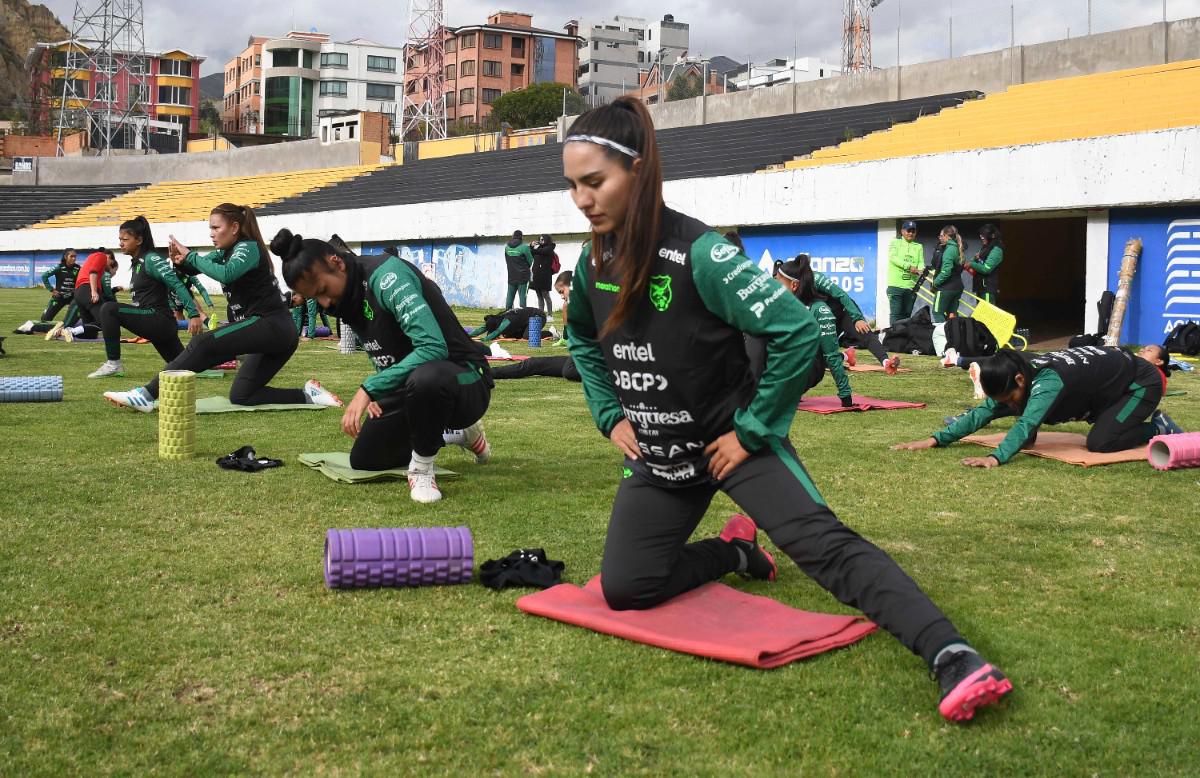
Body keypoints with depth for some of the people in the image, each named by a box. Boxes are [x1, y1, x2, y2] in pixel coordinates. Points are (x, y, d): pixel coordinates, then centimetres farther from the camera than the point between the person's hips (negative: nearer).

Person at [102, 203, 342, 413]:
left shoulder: (248, 247, -8)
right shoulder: (228, 252, 19)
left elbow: (225, 274, -27)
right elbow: (199, 266, 11)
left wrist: (190, 256, -17)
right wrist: (181, 262, -11)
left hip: (270, 326, -10)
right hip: (271, 333, 10)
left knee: (203, 344, -21)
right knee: (240, 395, 8)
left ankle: (148, 395, -21)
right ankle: (307, 394, 8)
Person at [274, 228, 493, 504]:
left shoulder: (387, 274, -23)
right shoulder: (350, 296, 4)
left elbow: (433, 347, -34)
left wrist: (369, 389, -35)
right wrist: (379, 392, 0)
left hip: (463, 382, -9)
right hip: (409, 385, 9)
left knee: (425, 378, -43)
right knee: (363, 460, 12)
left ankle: (422, 469, -15)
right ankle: (457, 433, 27)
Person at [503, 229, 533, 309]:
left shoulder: (507, 247, 2)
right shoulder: (524, 247, -12)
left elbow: (506, 261, 8)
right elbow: (530, 261, -3)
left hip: (511, 276, 4)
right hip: (522, 276, -4)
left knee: (510, 296, 9)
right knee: (522, 296, -2)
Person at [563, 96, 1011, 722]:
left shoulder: (697, 253, -24)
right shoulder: (594, 260, -3)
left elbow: (796, 332, -25)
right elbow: (582, 341, 18)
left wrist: (751, 431, -20)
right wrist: (611, 416, 7)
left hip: (731, 439, -6)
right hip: (656, 455, 6)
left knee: (820, 539, -26)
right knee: (623, 589, -3)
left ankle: (950, 655, -35)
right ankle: (733, 552, 21)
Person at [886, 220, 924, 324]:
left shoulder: (919, 247, 16)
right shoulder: (895, 243, 6)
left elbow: (921, 262, 4)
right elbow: (893, 257, -10)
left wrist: (921, 270, -21)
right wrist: (909, 266, -23)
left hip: (911, 286, 4)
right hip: (896, 284, -4)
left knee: (907, 314, 8)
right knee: (896, 314, -9)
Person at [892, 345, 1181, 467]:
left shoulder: (1047, 382, -40)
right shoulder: (1013, 383, -16)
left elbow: (1027, 424, -53)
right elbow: (983, 413, -16)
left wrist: (996, 457, -67)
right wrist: (935, 440, -26)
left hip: (1141, 382, -9)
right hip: (1108, 370, 9)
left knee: (1101, 443, -25)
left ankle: (1159, 428, 1)